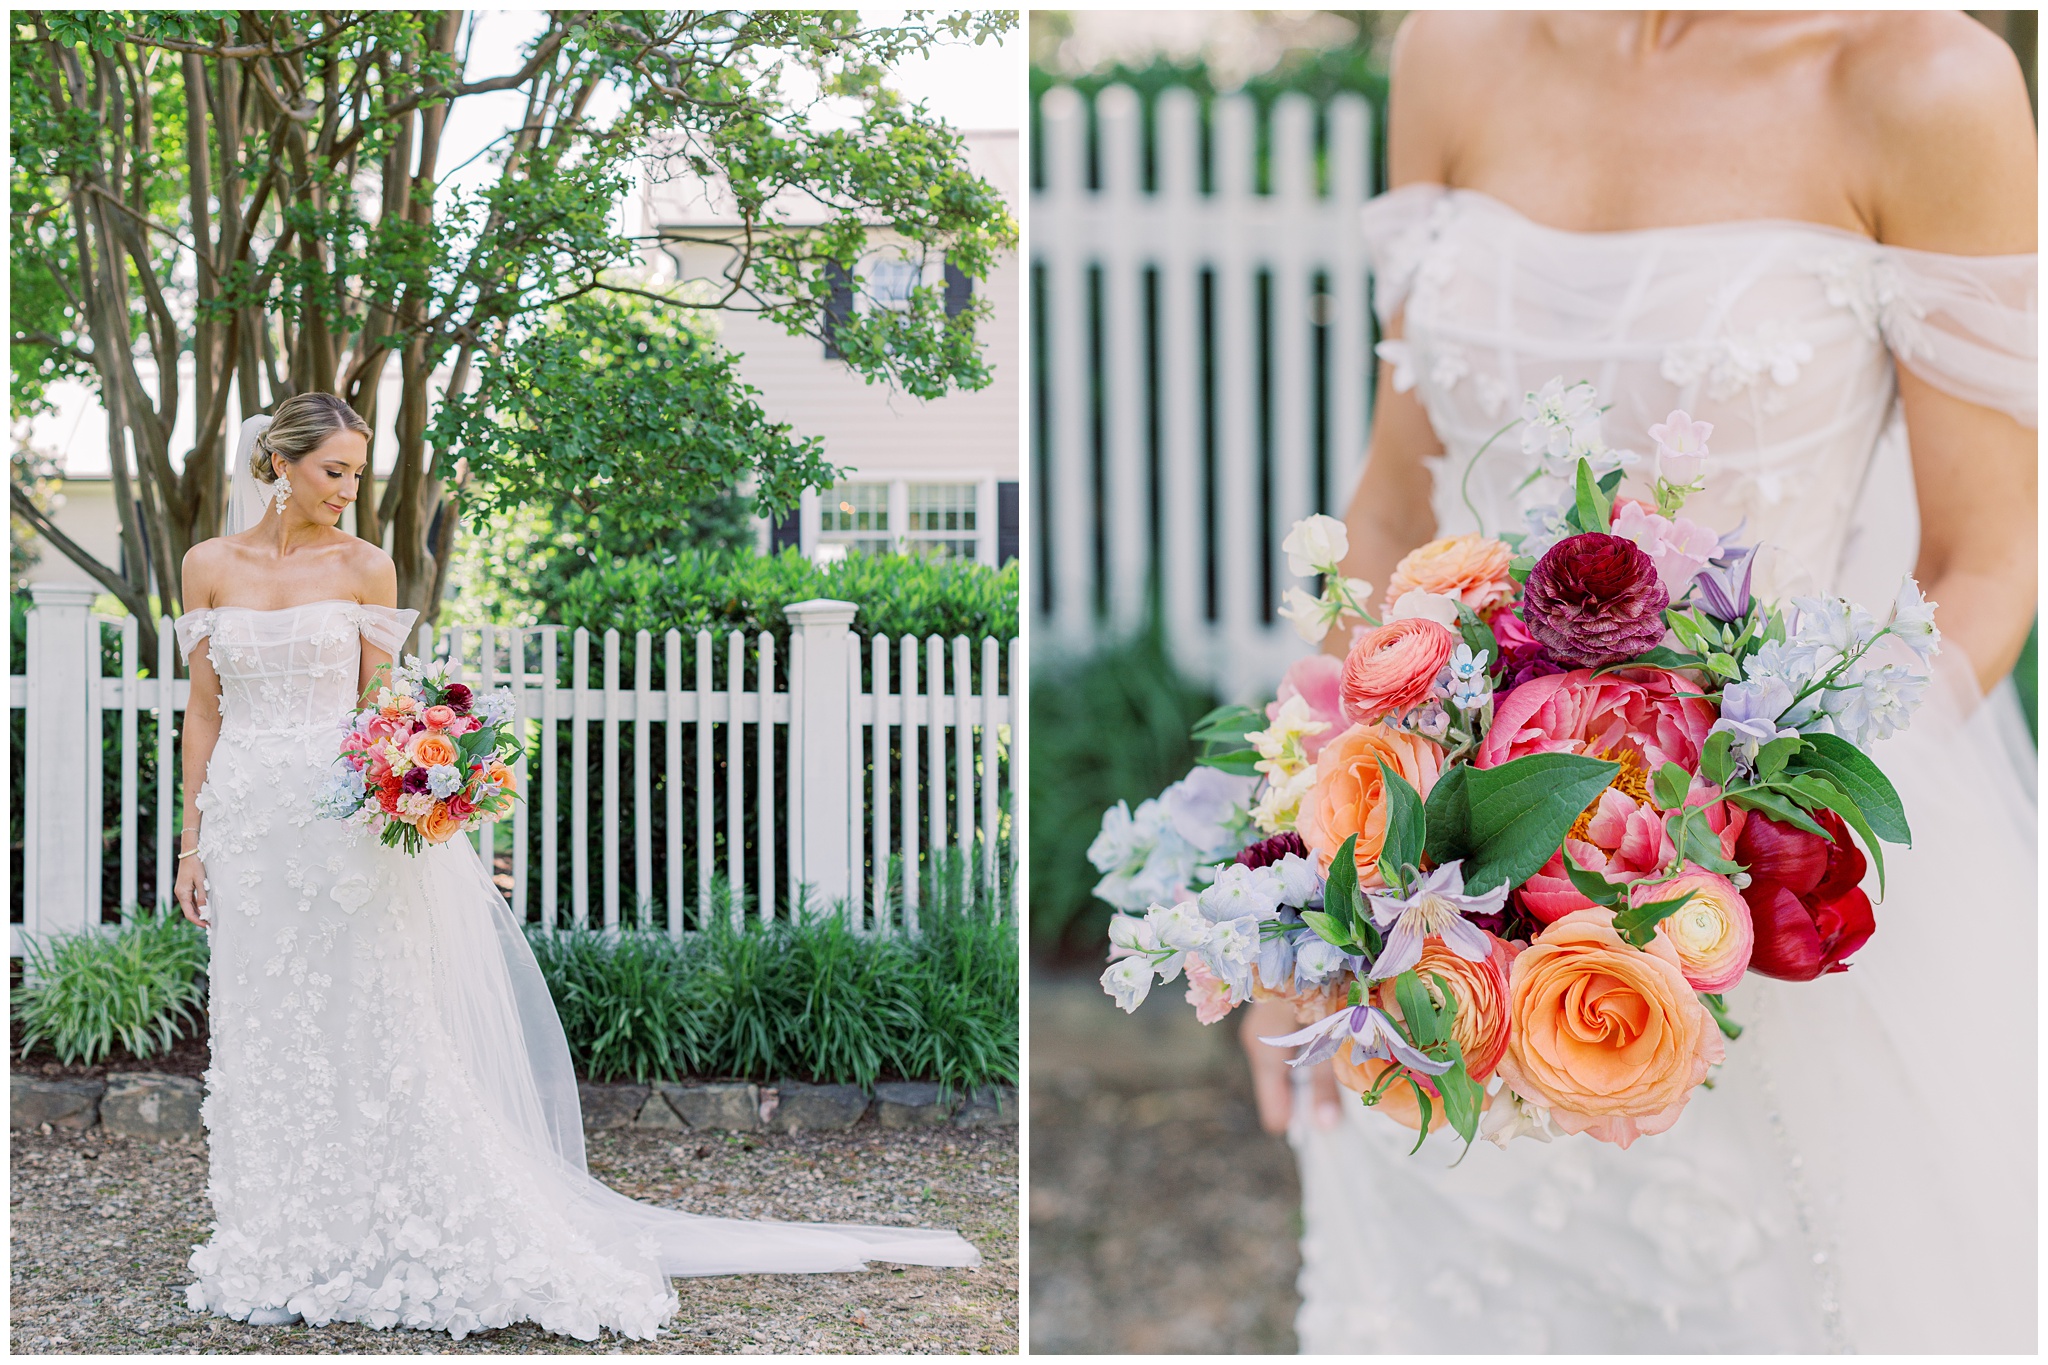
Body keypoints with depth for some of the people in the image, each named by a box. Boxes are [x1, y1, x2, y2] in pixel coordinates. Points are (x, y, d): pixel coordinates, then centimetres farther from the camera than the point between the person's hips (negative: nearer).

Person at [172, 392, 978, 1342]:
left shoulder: (363, 567, 2)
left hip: (340, 817, -2)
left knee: (372, 1033, -4)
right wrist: (191, 842, 4)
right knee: (267, 1045, 8)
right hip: (245, 826, 2)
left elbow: (374, 706, 4)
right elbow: (204, 713, 8)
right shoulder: (209, 567, 7)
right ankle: (285, 1244, 19)